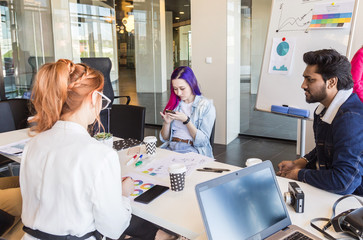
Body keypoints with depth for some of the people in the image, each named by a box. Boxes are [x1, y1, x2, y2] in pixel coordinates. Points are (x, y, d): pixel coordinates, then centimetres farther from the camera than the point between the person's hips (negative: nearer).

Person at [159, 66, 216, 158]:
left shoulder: (207, 106, -2)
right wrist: (167, 122, -6)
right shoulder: (173, 104, 12)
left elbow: (202, 141, -8)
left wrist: (186, 120, -17)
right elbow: (164, 139, 13)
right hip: (170, 147, 5)